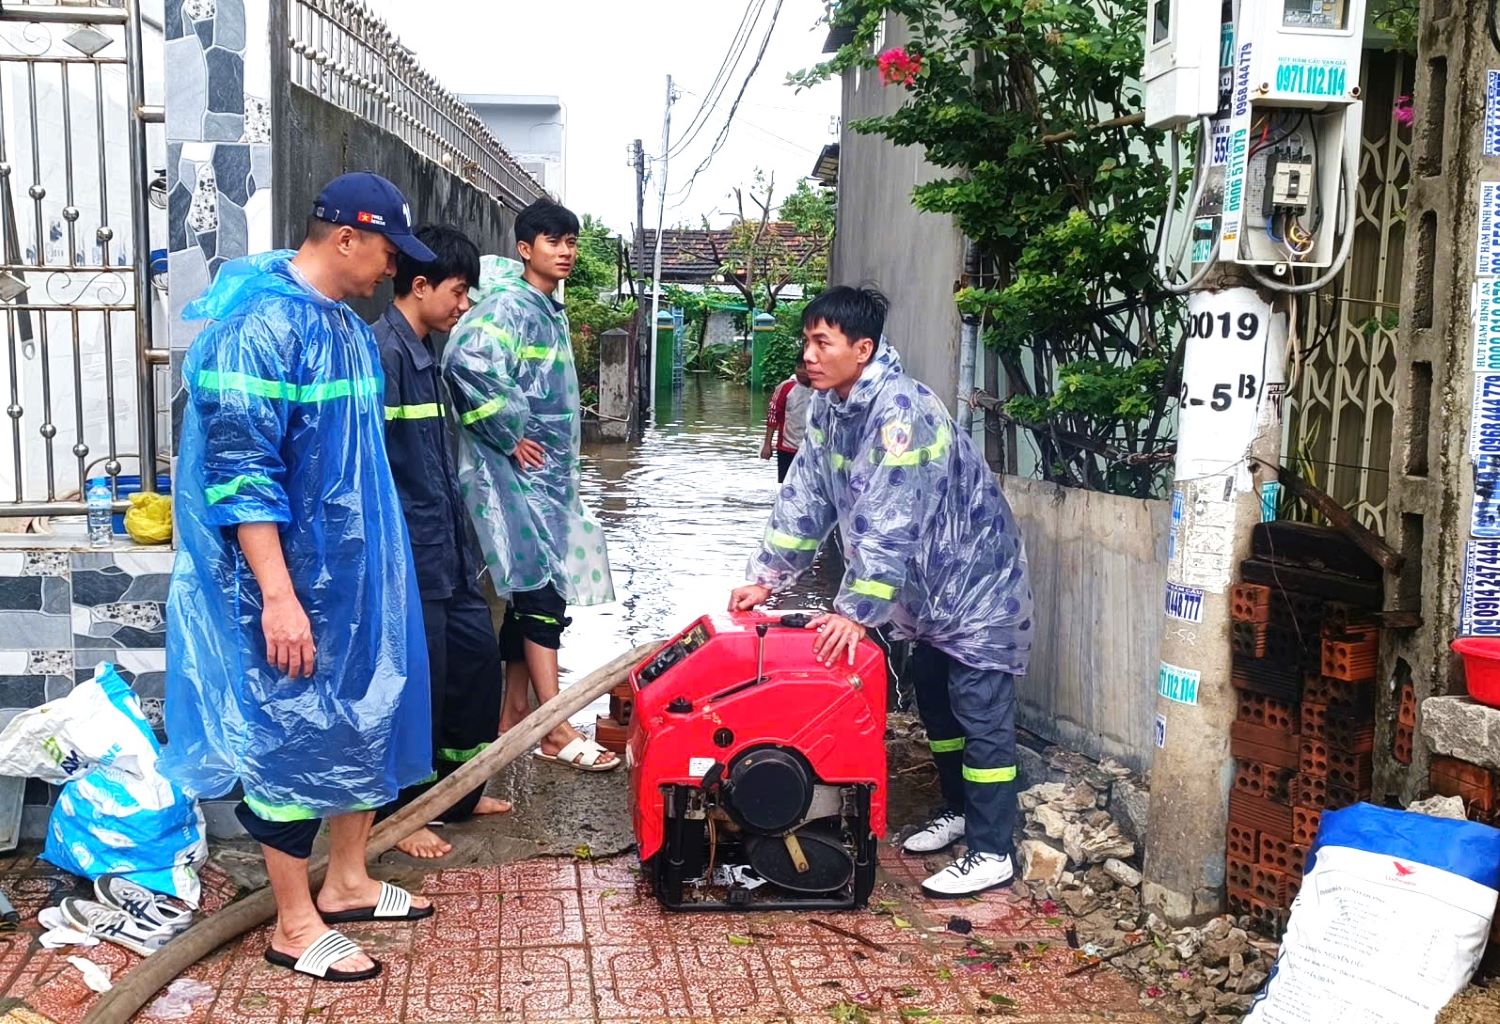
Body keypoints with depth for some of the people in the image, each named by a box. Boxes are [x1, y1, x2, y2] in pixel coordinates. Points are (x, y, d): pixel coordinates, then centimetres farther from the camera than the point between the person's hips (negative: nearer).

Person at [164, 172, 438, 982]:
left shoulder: (344, 324, 10)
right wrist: (277, 594, -24)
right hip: (293, 579, -9)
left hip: (356, 571, 9)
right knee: (293, 738, 2)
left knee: (363, 717, 16)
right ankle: (294, 925, 16)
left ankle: (346, 882, 33)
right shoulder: (260, 325, -19)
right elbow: (238, 472, -23)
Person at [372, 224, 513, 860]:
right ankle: (400, 813, 16)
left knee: (477, 656, 14)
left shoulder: (426, 352, 14)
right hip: (410, 553, -10)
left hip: (446, 546, 10)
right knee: (419, 678, 0)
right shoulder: (382, 351, -16)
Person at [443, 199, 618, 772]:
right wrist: (509, 435, -23)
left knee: (530, 596, 13)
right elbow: (467, 363, -32)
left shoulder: (549, 309, 16)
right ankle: (556, 732, -4)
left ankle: (514, 715, 22)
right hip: (518, 474, -9)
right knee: (542, 592, -9)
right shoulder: (511, 305, -14)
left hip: (547, 474, 9)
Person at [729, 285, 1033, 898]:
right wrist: (765, 579, 1)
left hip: (975, 581, -9)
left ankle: (991, 853, 3)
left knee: (981, 715, -4)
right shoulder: (828, 407, 0)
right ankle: (960, 811, 34)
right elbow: (804, 499, 5)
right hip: (928, 586, 9)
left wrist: (856, 611, -31)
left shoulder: (899, 409, -29)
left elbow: (889, 524, -32)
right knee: (935, 704, 18)